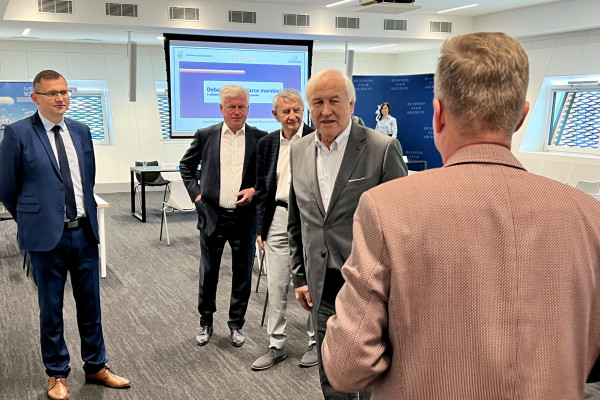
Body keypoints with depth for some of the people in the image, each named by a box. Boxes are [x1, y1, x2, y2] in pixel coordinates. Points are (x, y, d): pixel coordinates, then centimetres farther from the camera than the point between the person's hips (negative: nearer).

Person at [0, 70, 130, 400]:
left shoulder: (81, 131, 6)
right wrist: (32, 220, 8)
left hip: (84, 232, 4)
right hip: (46, 236, -4)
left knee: (90, 304, 14)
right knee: (51, 308, 11)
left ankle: (95, 367, 31)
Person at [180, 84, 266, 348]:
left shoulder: (260, 138, -1)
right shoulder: (205, 136, 1)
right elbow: (186, 165, 13)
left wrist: (256, 190, -10)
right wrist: (195, 193, 3)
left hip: (245, 217, 0)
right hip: (212, 215, 1)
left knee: (242, 274, 10)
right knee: (208, 272, 11)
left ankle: (236, 324, 27)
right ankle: (206, 322, 29)